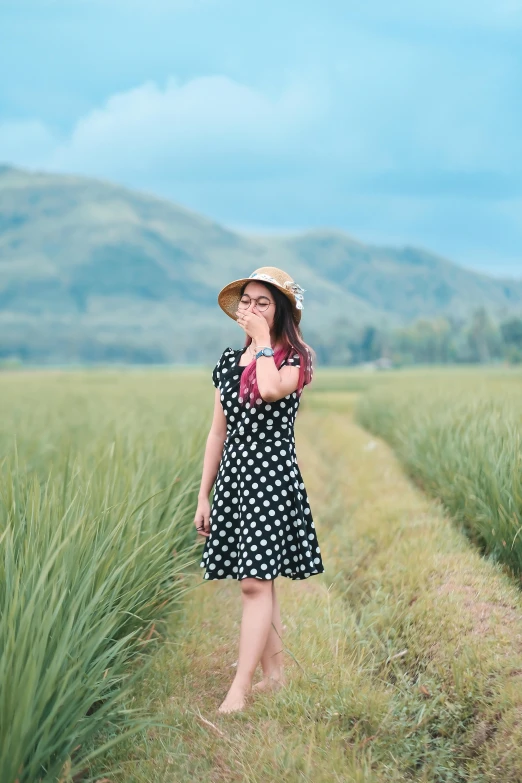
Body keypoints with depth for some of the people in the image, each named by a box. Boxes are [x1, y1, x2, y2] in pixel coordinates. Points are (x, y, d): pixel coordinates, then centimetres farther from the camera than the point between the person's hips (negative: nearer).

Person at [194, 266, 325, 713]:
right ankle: (275, 674, 21)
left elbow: (270, 390, -28)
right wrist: (204, 496, 12)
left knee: (256, 582, -10)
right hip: (234, 475, 6)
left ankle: (240, 688, -9)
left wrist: (262, 340, -12)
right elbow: (218, 433, 14)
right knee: (260, 582, 10)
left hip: (271, 475, -6)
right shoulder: (229, 361, 12)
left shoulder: (294, 359, -3)